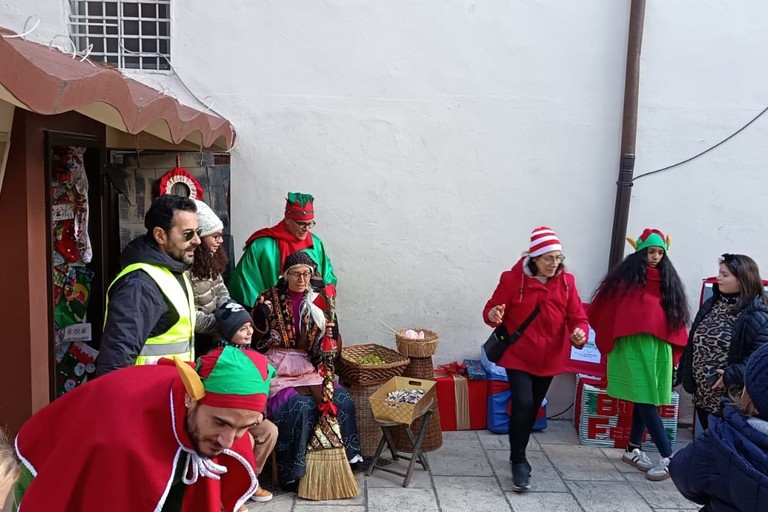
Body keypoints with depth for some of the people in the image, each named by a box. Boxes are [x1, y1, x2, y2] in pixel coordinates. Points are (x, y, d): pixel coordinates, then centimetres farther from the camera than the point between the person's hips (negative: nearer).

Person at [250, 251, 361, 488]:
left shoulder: (318, 301, 9)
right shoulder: (269, 298, 2)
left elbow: (324, 346, 11)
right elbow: (257, 340, 2)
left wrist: (330, 335, -11)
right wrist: (262, 320, -17)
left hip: (308, 367, 3)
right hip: (278, 369, -3)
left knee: (341, 399, -21)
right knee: (300, 405, -29)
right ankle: (293, 471, -16)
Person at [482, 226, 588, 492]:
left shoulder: (566, 282, -3)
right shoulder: (513, 278, -13)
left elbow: (577, 316, -2)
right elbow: (493, 309, -7)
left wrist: (580, 333, -25)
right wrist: (493, 315, -31)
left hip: (549, 359, 4)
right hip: (518, 356, -4)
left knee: (533, 408, 15)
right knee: (523, 404, -16)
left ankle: (518, 455, 35)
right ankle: (519, 461, 4)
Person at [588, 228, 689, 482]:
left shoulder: (667, 280, 11)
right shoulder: (626, 277, 0)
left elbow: (676, 316, 12)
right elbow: (604, 309, 3)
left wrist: (674, 349, 7)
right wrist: (609, 340, 5)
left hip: (659, 347, 4)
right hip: (633, 346, -4)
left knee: (645, 400, 7)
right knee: (645, 400, -8)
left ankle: (633, 449, 20)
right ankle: (669, 457, -8)